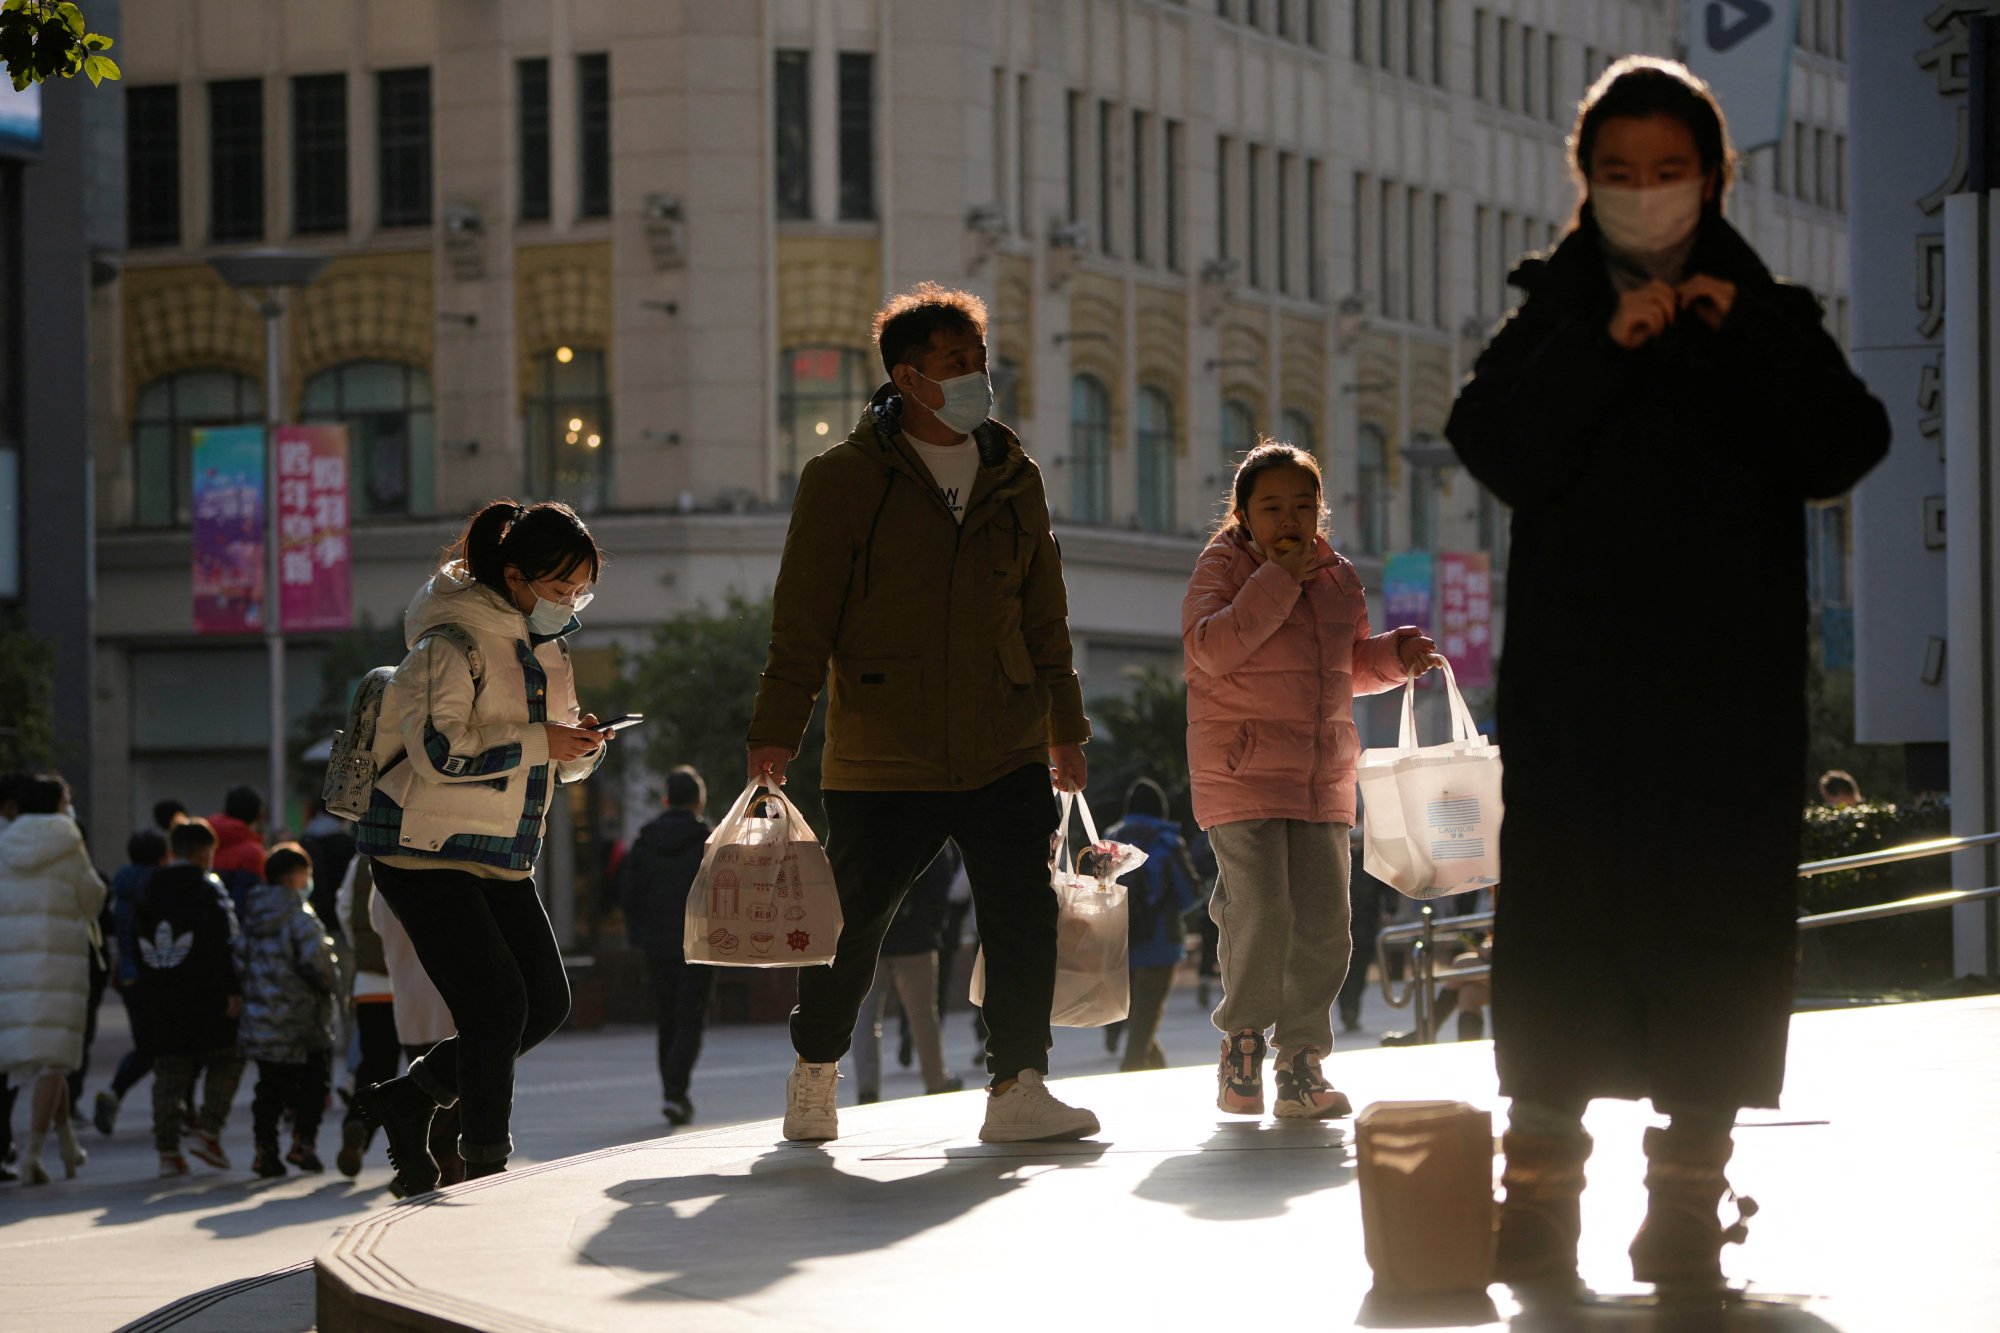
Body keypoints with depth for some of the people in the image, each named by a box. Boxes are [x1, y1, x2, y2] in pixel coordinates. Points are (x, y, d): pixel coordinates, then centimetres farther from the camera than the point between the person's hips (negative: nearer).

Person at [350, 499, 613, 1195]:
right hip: (425, 850, -9)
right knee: (497, 1005, -13)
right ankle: (485, 1165, 0)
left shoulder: (545, 647, 13)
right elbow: (438, 748, -25)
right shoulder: (455, 641, -15)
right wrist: (539, 742, -23)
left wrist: (578, 742, -4)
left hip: (500, 858, 9)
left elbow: (555, 761, 19)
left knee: (547, 1001, 6)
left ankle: (405, 1098, 19)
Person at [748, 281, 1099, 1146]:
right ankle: (814, 1074, 26)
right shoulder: (845, 480, -3)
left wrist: (1065, 726, 18)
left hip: (1005, 753, 4)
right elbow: (802, 617, -4)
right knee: (852, 924, 6)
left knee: (1024, 919, -6)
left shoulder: (1015, 481, 12)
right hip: (881, 758, -4)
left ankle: (1017, 1089, -2)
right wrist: (775, 734, -8)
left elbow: (1044, 614, 19)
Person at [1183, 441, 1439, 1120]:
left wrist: (1398, 654, 7)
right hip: (1243, 772, -5)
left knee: (1324, 922, 0)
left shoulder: (1338, 578, 14)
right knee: (1259, 911, -14)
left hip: (1324, 778, 5)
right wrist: (1276, 583, -20)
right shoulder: (1224, 567, -3)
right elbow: (1208, 649, -19)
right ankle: (1242, 1037, 9)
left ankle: (1301, 1066, 9)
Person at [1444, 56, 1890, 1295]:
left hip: (1729, 690, 0)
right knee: (1562, 925, -6)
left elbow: (1847, 450, -4)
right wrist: (1603, 352, -16)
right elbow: (1496, 451, -6)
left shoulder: (1767, 317, 11)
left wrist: (1753, 339, -13)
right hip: (1575, 679, 0)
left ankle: (1689, 1199, 1)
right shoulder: (1551, 321, 11)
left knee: (1715, 928, -3)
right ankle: (1541, 1186, -3)